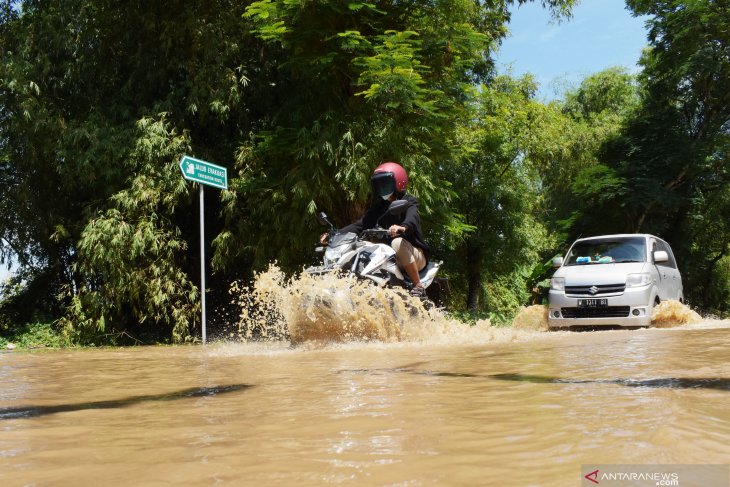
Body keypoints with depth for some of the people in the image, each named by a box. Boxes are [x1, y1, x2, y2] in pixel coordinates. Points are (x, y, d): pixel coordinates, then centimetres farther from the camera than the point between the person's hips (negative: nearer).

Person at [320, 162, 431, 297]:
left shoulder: (409, 202, -5)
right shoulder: (378, 207, 14)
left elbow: (412, 219, -28)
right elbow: (360, 225, 2)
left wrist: (402, 227, -53)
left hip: (415, 256, -5)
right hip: (390, 257, 6)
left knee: (398, 242, -35)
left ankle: (418, 286, -26)